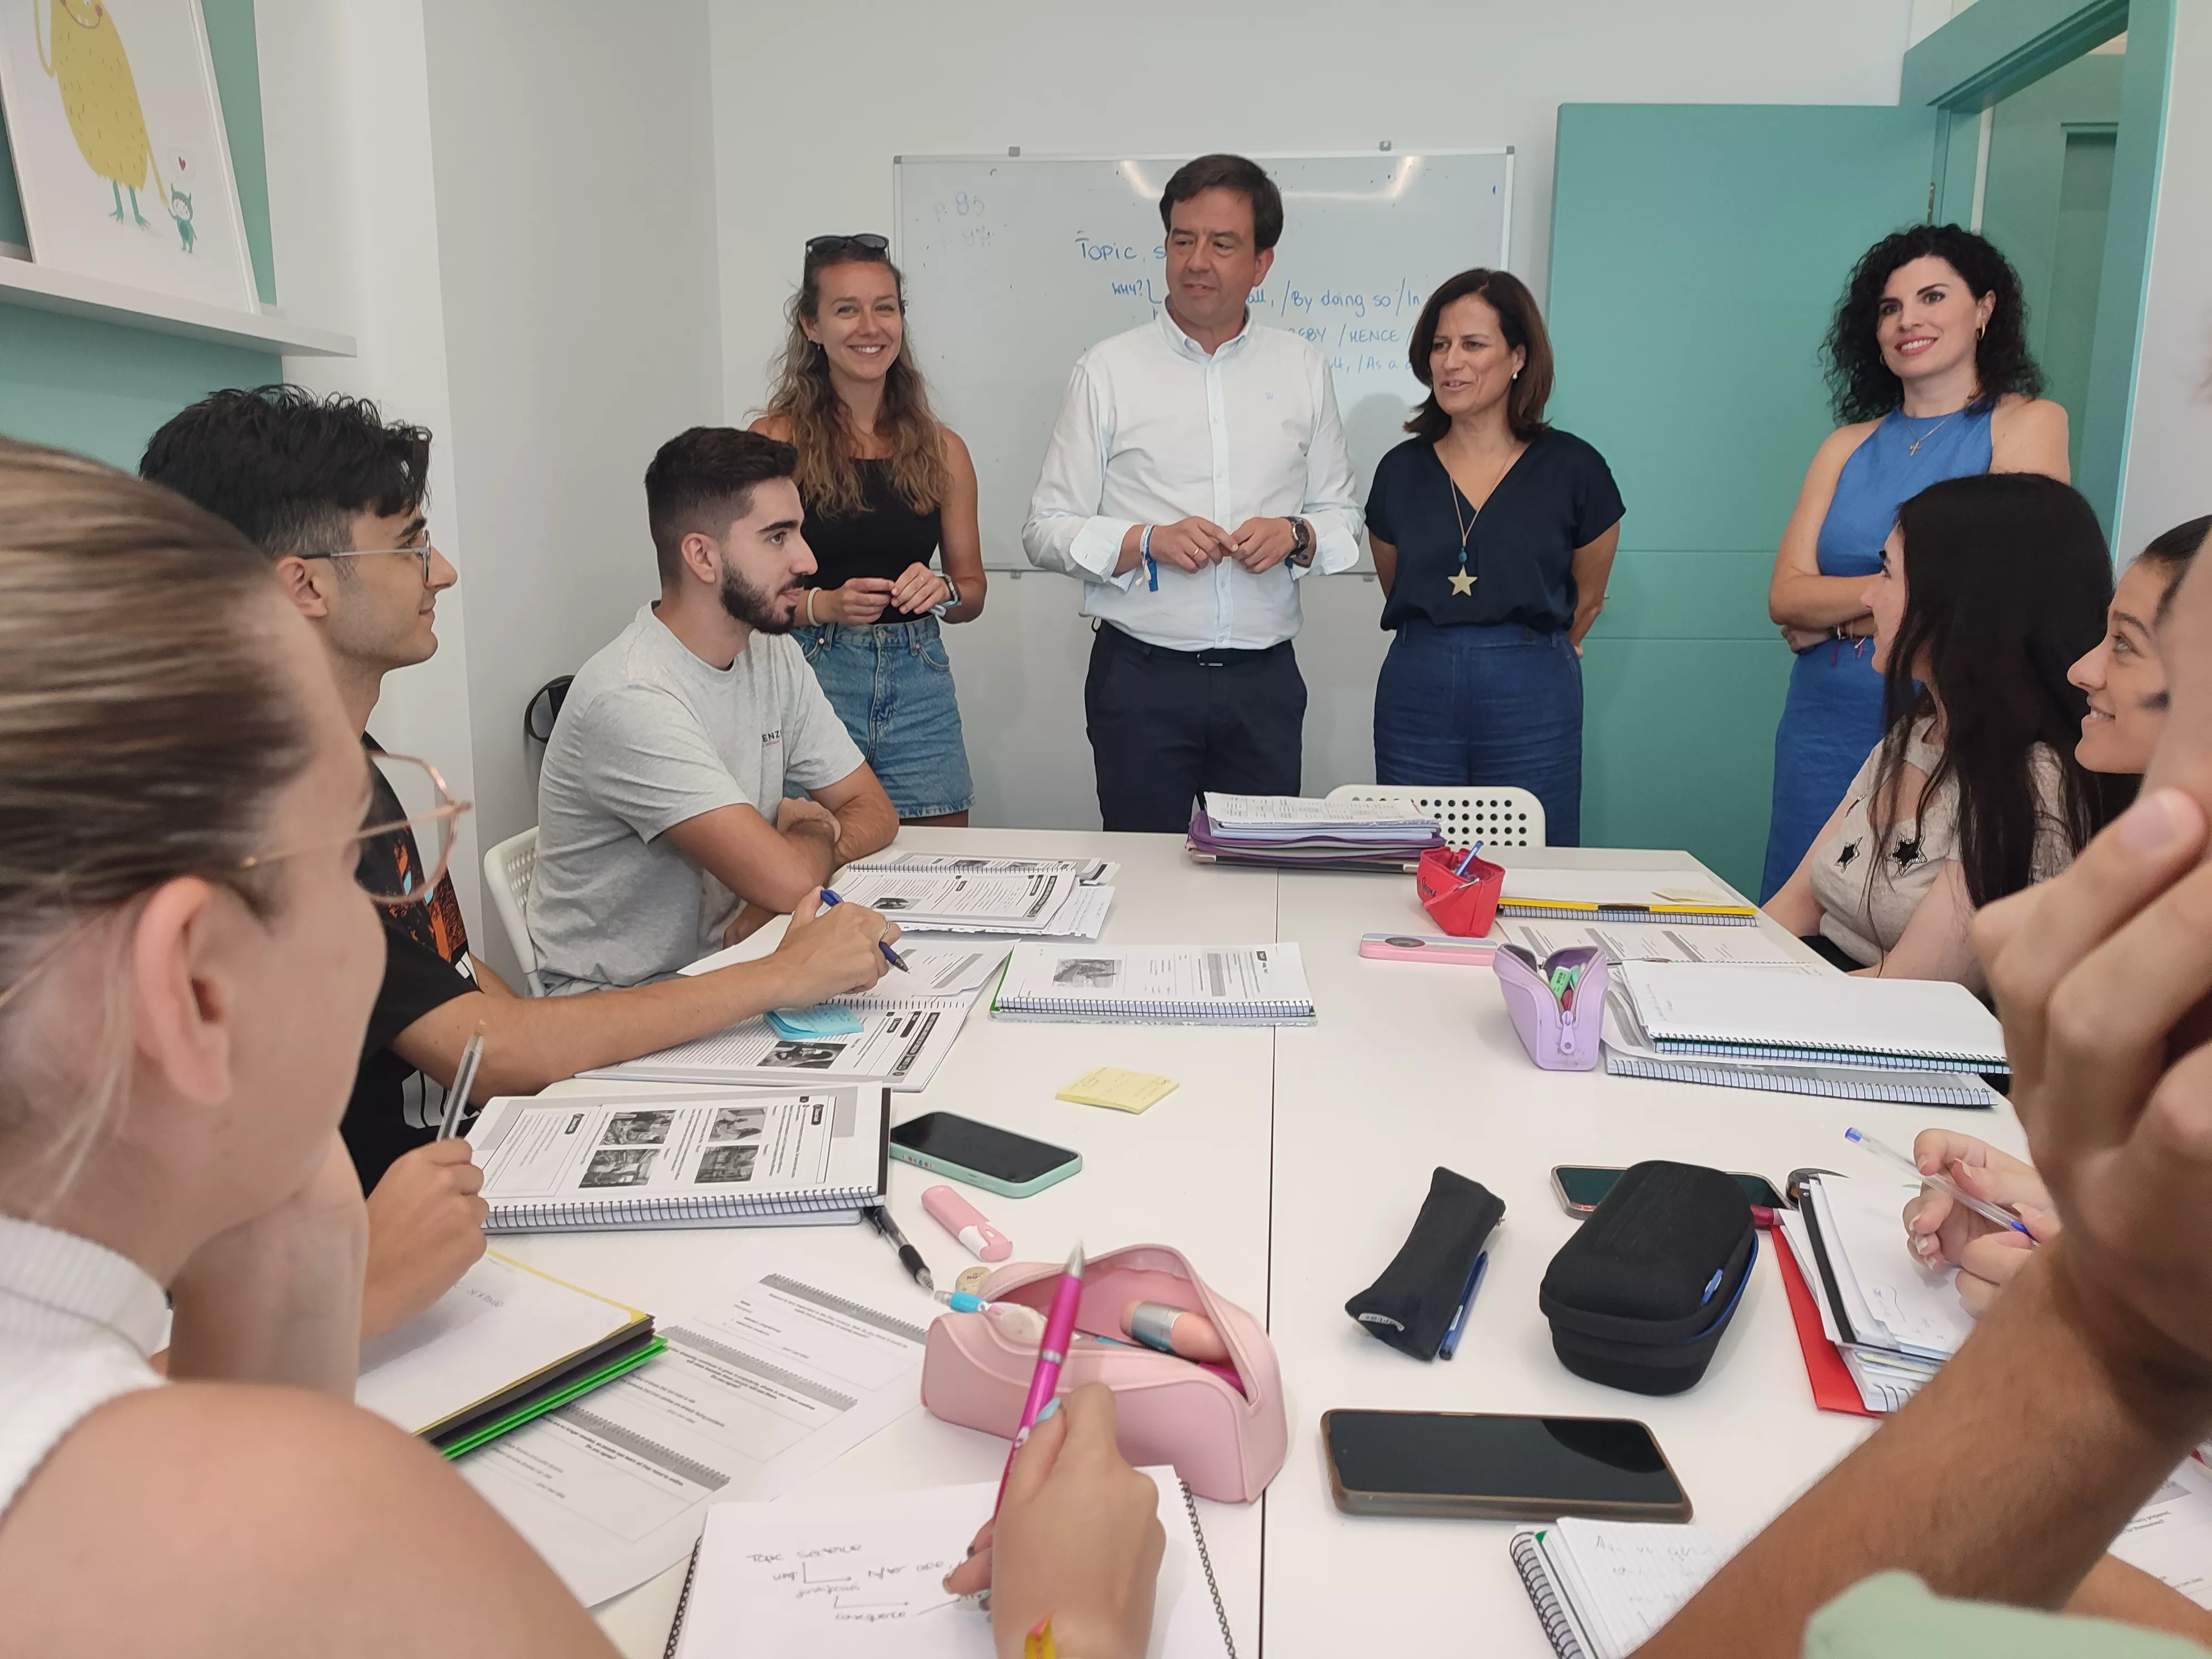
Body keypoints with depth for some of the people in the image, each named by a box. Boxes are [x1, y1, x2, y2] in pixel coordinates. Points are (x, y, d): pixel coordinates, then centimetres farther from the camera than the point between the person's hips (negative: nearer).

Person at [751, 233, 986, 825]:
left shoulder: (941, 449, 9)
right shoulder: (775, 441, -1)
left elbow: (972, 591, 14)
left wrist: (941, 591, -6)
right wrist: (825, 605, -19)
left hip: (919, 685, 3)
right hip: (809, 679, -3)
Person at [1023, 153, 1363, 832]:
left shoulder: (1303, 369, 9)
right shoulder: (1107, 369, 2)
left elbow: (1343, 516, 13)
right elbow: (1047, 530, 0)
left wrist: (1296, 537, -9)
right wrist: (1147, 542, -16)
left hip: (1264, 679, 2)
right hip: (1141, 675, -2)